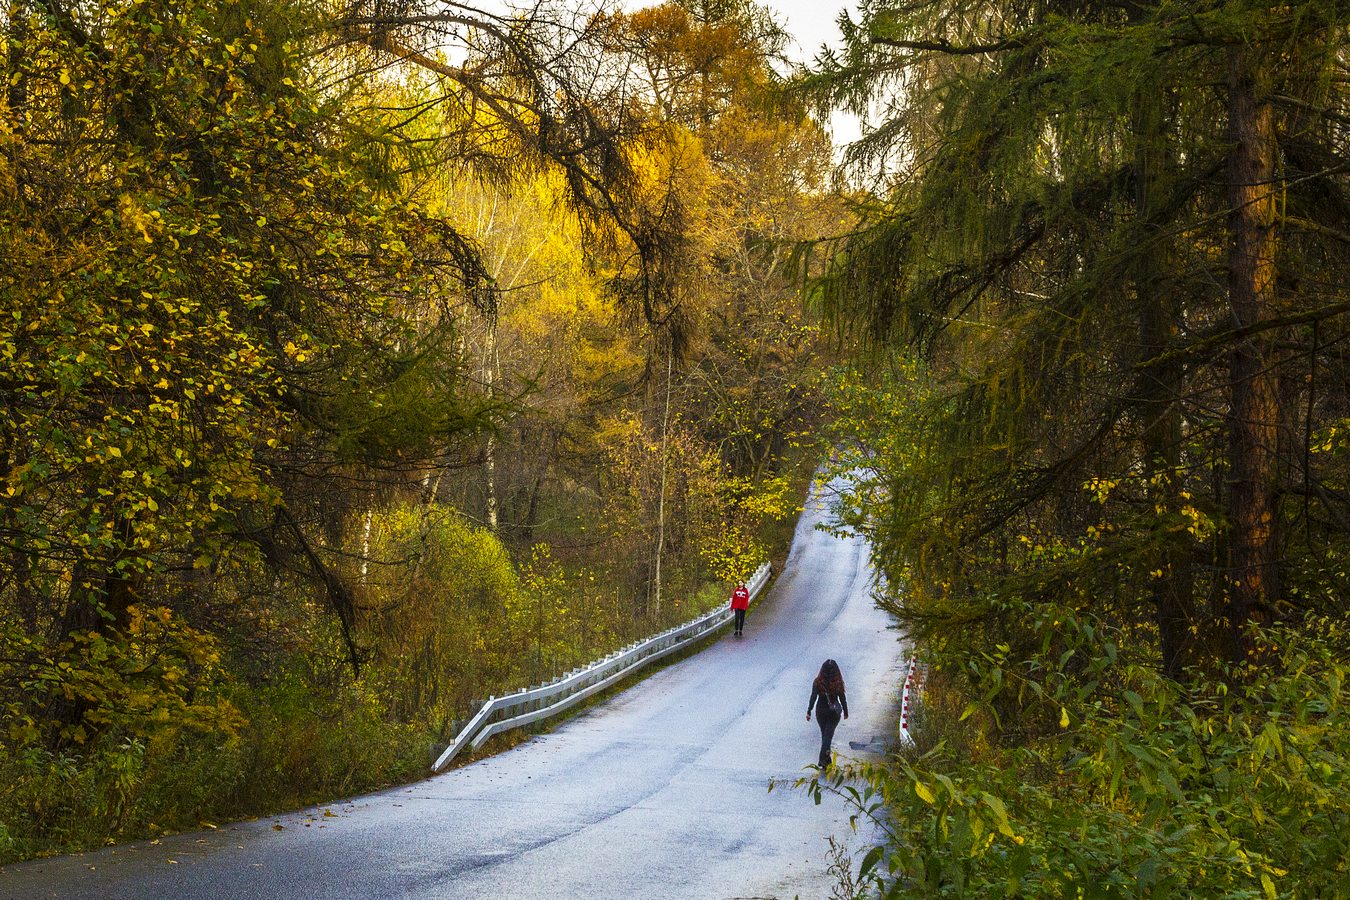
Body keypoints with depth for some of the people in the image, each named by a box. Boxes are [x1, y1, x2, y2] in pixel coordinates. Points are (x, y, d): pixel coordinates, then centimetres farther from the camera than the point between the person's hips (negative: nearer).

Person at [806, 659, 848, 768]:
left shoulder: (818, 682, -10)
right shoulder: (838, 683, -10)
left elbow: (813, 697, -13)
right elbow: (842, 698, -3)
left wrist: (808, 712, -10)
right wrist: (845, 712, 9)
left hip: (821, 712, 1)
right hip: (834, 713, -1)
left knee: (825, 735, 15)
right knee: (828, 735, -1)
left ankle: (827, 761, 20)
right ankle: (823, 759, -17)